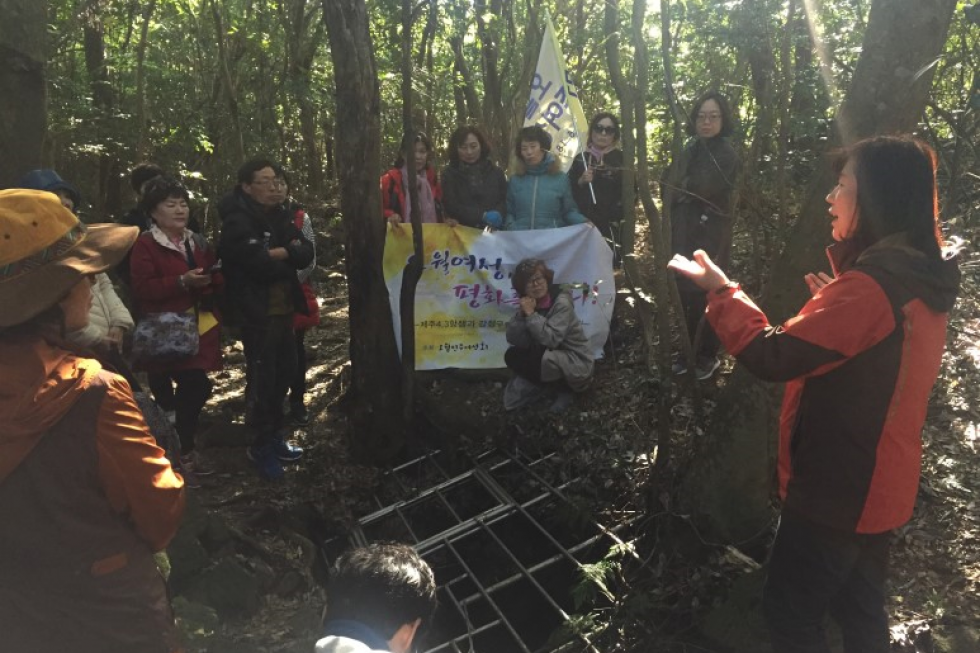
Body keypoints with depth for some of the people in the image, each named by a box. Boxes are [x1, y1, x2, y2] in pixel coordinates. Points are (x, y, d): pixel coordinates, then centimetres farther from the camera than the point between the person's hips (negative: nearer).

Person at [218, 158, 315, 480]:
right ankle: (261, 446, 13)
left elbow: (307, 252, 0)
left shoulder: (279, 215, 11)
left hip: (284, 310, 7)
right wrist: (288, 262, -7)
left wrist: (280, 253, -17)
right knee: (263, 381, -1)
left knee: (283, 374, 15)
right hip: (257, 314, -7)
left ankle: (276, 437, 30)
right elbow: (261, 264, -24)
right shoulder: (237, 222, -12)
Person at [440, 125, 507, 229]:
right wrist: (483, 216, -15)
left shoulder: (496, 172, 12)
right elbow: (452, 206, -3)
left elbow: (504, 201, 6)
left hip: (493, 232, 2)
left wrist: (498, 214, -16)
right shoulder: (449, 174, 5)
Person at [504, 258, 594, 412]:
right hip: (551, 358, 7)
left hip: (576, 363, -6)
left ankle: (565, 387, -5)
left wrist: (531, 314, -26)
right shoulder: (528, 304, 0)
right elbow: (513, 339, -8)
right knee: (512, 355, -12)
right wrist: (522, 313, -22)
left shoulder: (561, 303, -19)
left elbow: (550, 339, -31)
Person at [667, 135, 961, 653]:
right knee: (860, 609, 23)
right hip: (881, 487, 9)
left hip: (837, 488, -9)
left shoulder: (869, 285, -26)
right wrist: (834, 304, 11)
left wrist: (719, 289, -15)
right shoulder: (925, 279, 4)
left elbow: (773, 357, -25)